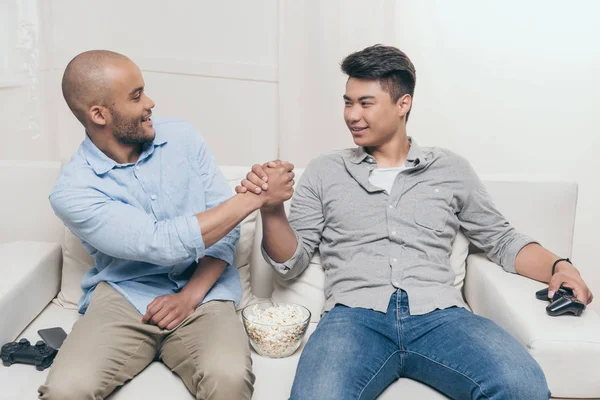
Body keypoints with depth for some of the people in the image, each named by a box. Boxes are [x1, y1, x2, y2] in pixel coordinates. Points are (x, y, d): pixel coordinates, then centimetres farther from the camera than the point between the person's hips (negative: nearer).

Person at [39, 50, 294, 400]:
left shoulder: (182, 137, 1)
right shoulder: (73, 190, -10)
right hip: (124, 297, 0)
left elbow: (224, 224, 1)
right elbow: (164, 244, -21)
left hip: (203, 293, 1)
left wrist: (191, 295, -11)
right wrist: (255, 197, -19)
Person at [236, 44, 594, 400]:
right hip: (354, 315, -1)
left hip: (440, 315, 2)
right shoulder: (324, 173, 15)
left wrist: (558, 266, 3)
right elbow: (292, 261, 12)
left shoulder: (451, 169, 17)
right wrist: (272, 209, -7)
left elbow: (501, 239, 21)